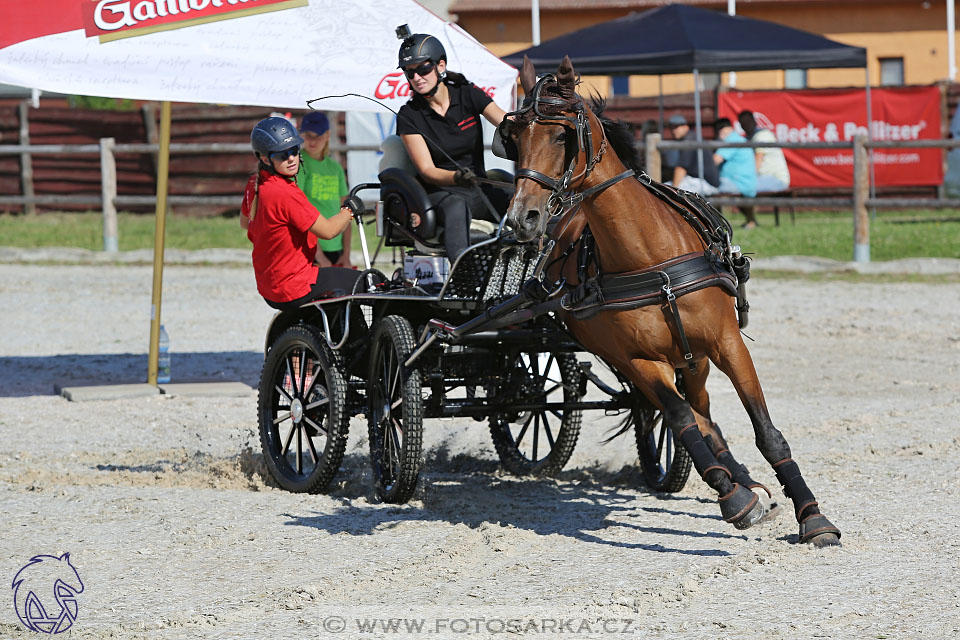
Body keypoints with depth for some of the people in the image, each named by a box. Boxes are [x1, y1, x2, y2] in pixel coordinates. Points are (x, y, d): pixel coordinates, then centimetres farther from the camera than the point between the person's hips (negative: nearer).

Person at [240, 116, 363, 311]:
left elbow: (244, 222, 22)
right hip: (296, 291, -10)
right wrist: (350, 209, -2)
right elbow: (328, 230, -22)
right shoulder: (286, 194, -27)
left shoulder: (254, 185, 2)